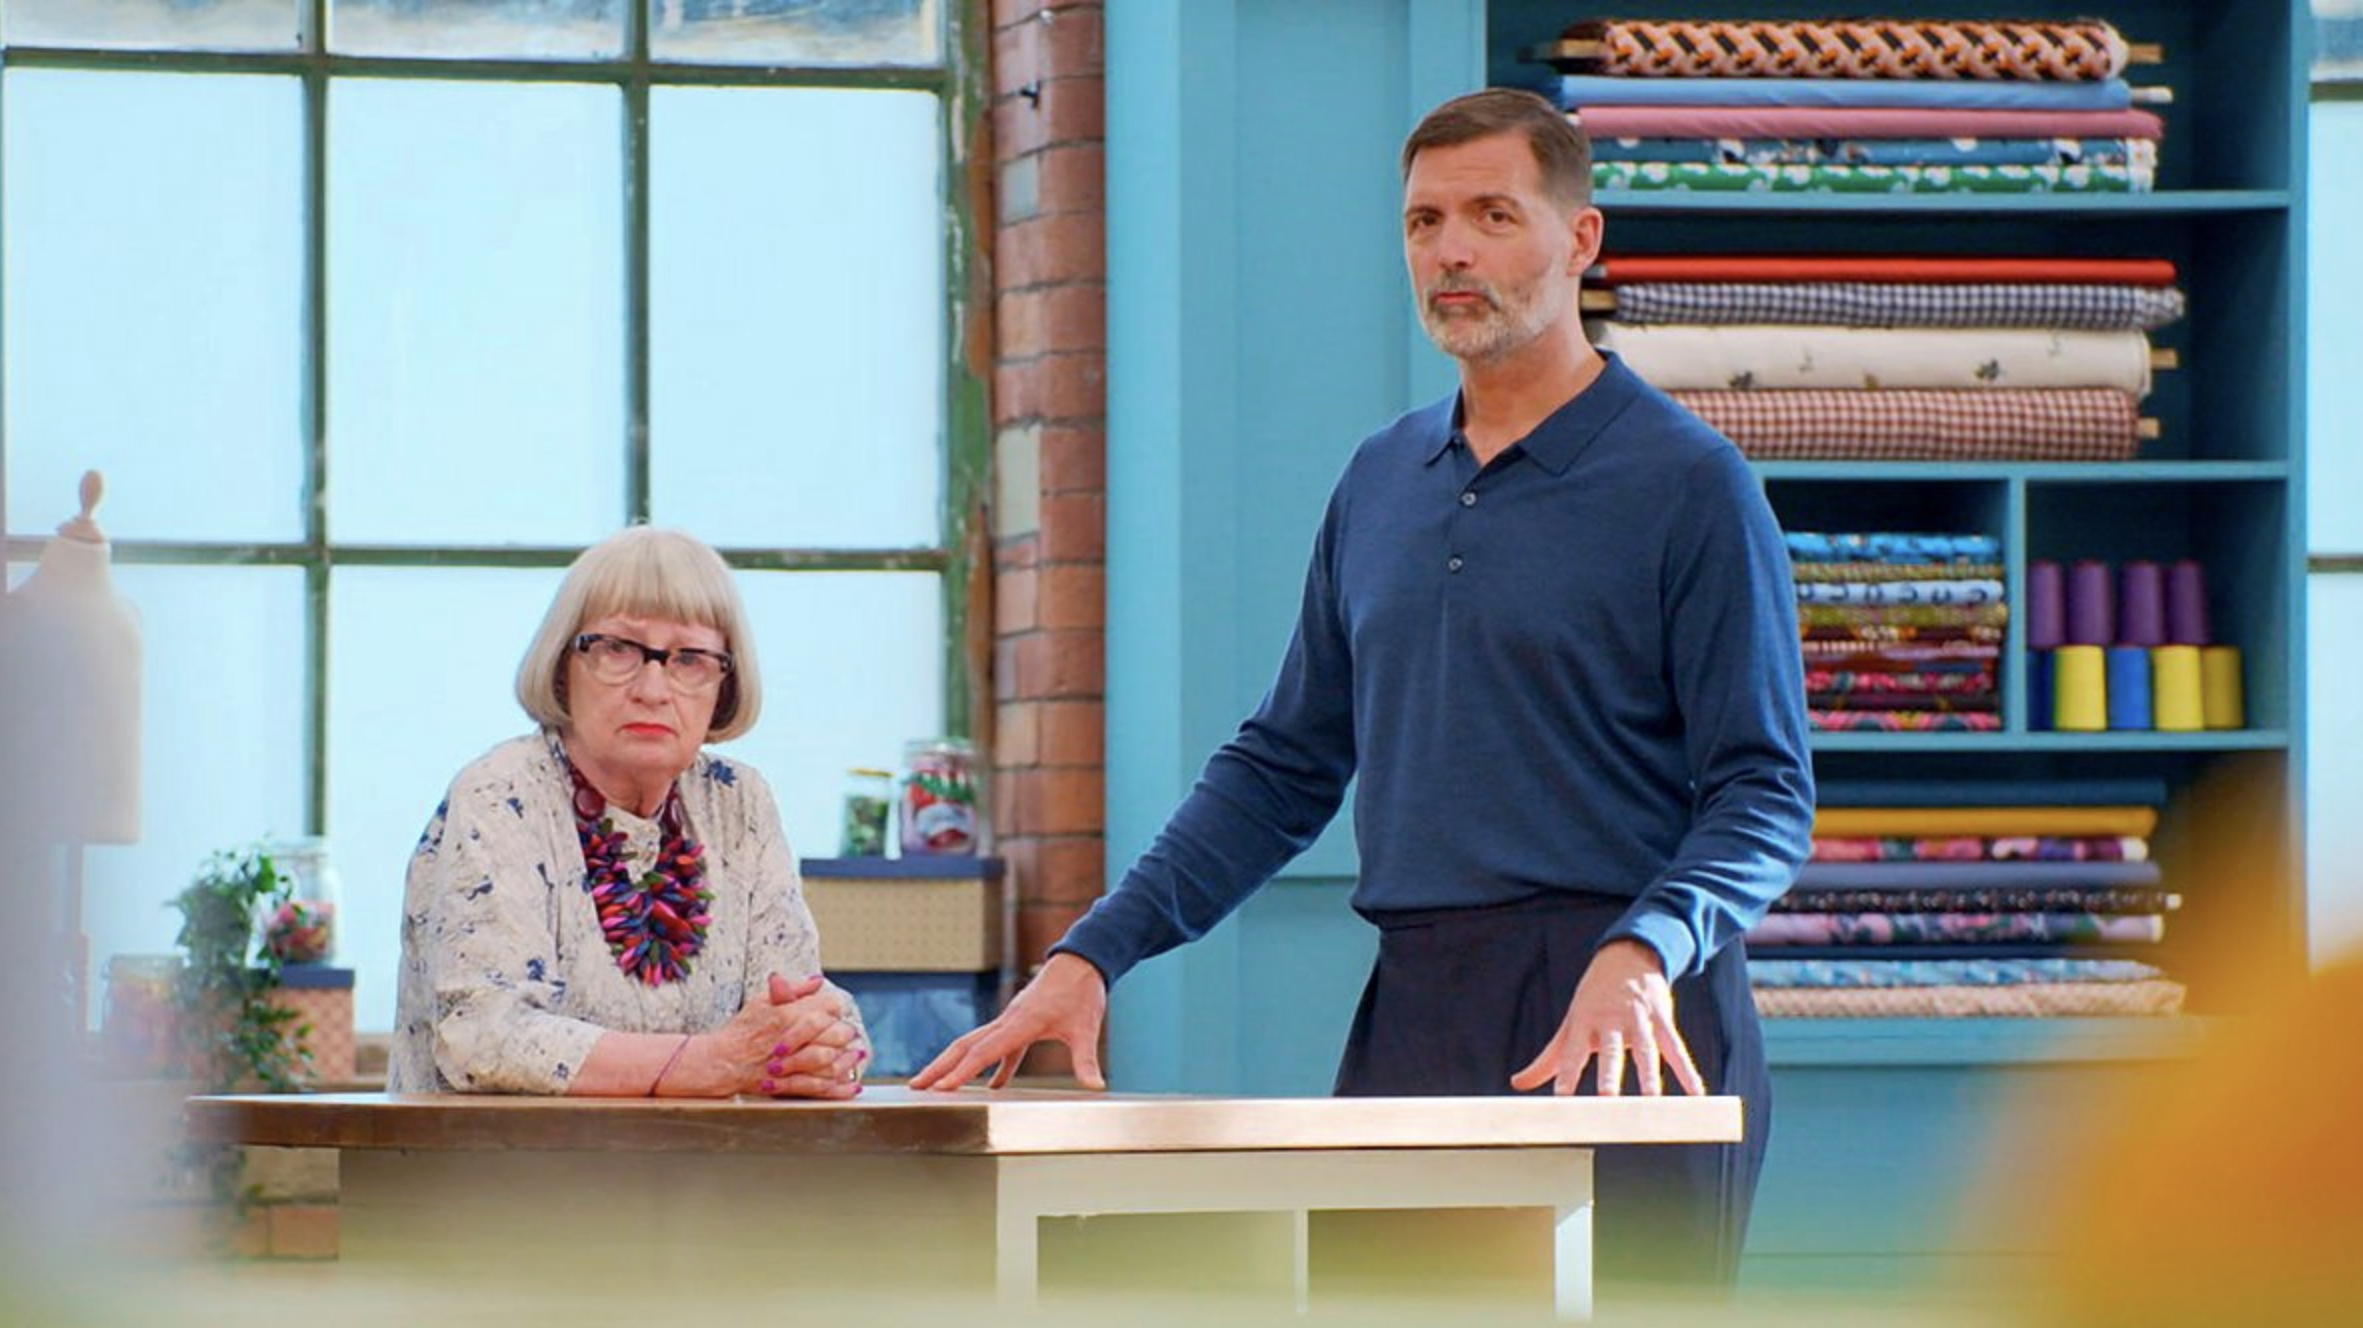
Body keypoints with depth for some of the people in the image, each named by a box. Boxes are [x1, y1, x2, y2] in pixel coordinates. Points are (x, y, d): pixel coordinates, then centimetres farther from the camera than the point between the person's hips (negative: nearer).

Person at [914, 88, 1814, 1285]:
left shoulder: (1687, 483, -2)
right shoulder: (1381, 482, 16)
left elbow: (1764, 795, -6)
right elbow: (1285, 767, 20)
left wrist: (1641, 956, -24)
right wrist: (1093, 952, 11)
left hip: (1620, 1039, -5)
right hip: (1409, 1018, 5)